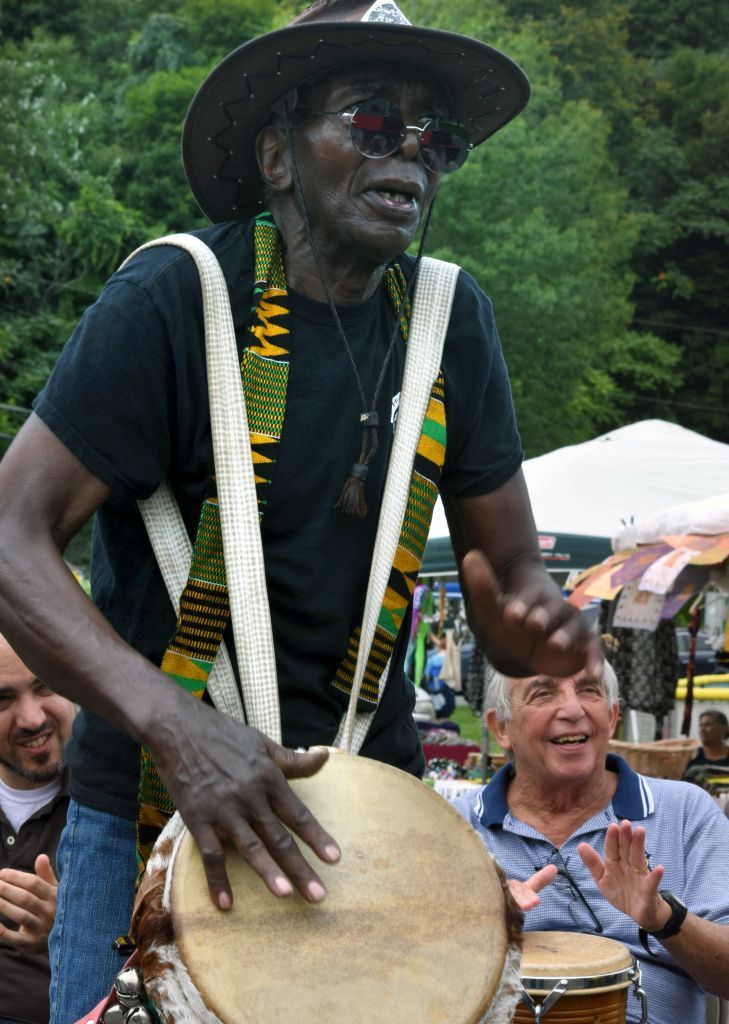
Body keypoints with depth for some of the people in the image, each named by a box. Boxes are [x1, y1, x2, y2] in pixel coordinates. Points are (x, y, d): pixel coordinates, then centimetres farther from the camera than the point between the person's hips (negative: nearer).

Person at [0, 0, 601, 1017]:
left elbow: (512, 570, 7)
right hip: (154, 809, -4)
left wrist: (536, 623, -18)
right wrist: (173, 723, -32)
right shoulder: (176, 299, -13)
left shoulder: (453, 323, 1)